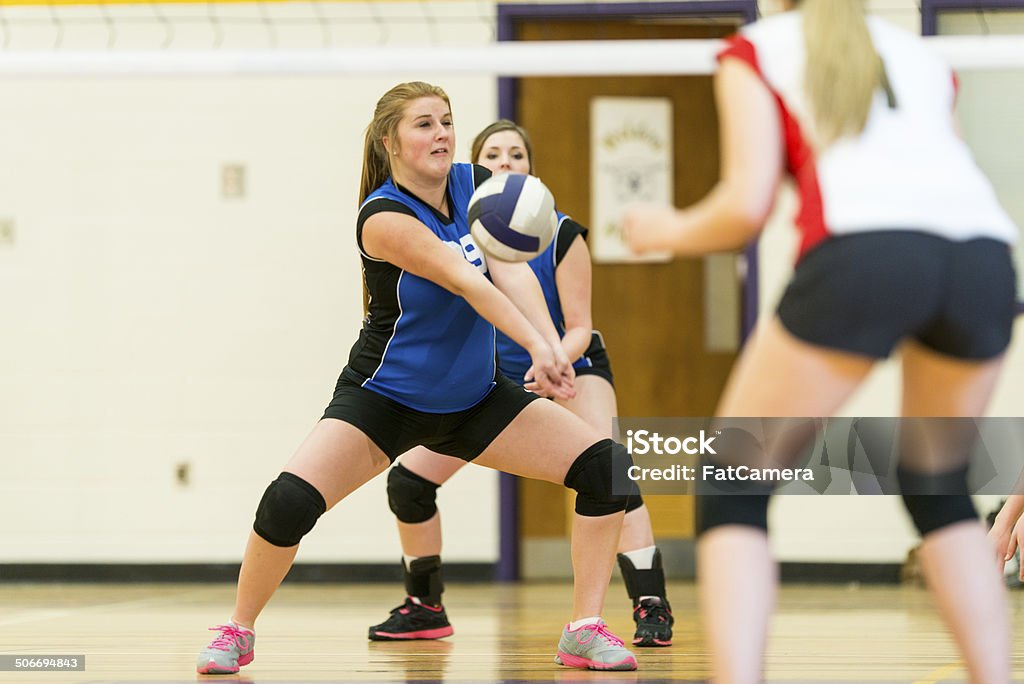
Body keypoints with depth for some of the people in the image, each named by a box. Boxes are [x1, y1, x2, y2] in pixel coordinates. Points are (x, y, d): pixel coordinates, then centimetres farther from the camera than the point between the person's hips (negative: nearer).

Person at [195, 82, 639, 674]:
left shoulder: (478, 185, -5)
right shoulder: (383, 217, -22)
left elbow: (512, 271, -21)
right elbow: (465, 280, -36)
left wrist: (553, 346, -38)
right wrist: (536, 344, -47)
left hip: (476, 397, 5)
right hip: (384, 398, -5)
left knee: (607, 466, -11)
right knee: (289, 503, -23)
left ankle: (586, 631, -2)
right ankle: (239, 631, 3)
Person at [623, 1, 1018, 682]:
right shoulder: (921, 57, 32)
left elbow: (747, 205, 8)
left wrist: (670, 231, 28)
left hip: (861, 253, -4)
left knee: (734, 489, 9)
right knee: (938, 486, 27)